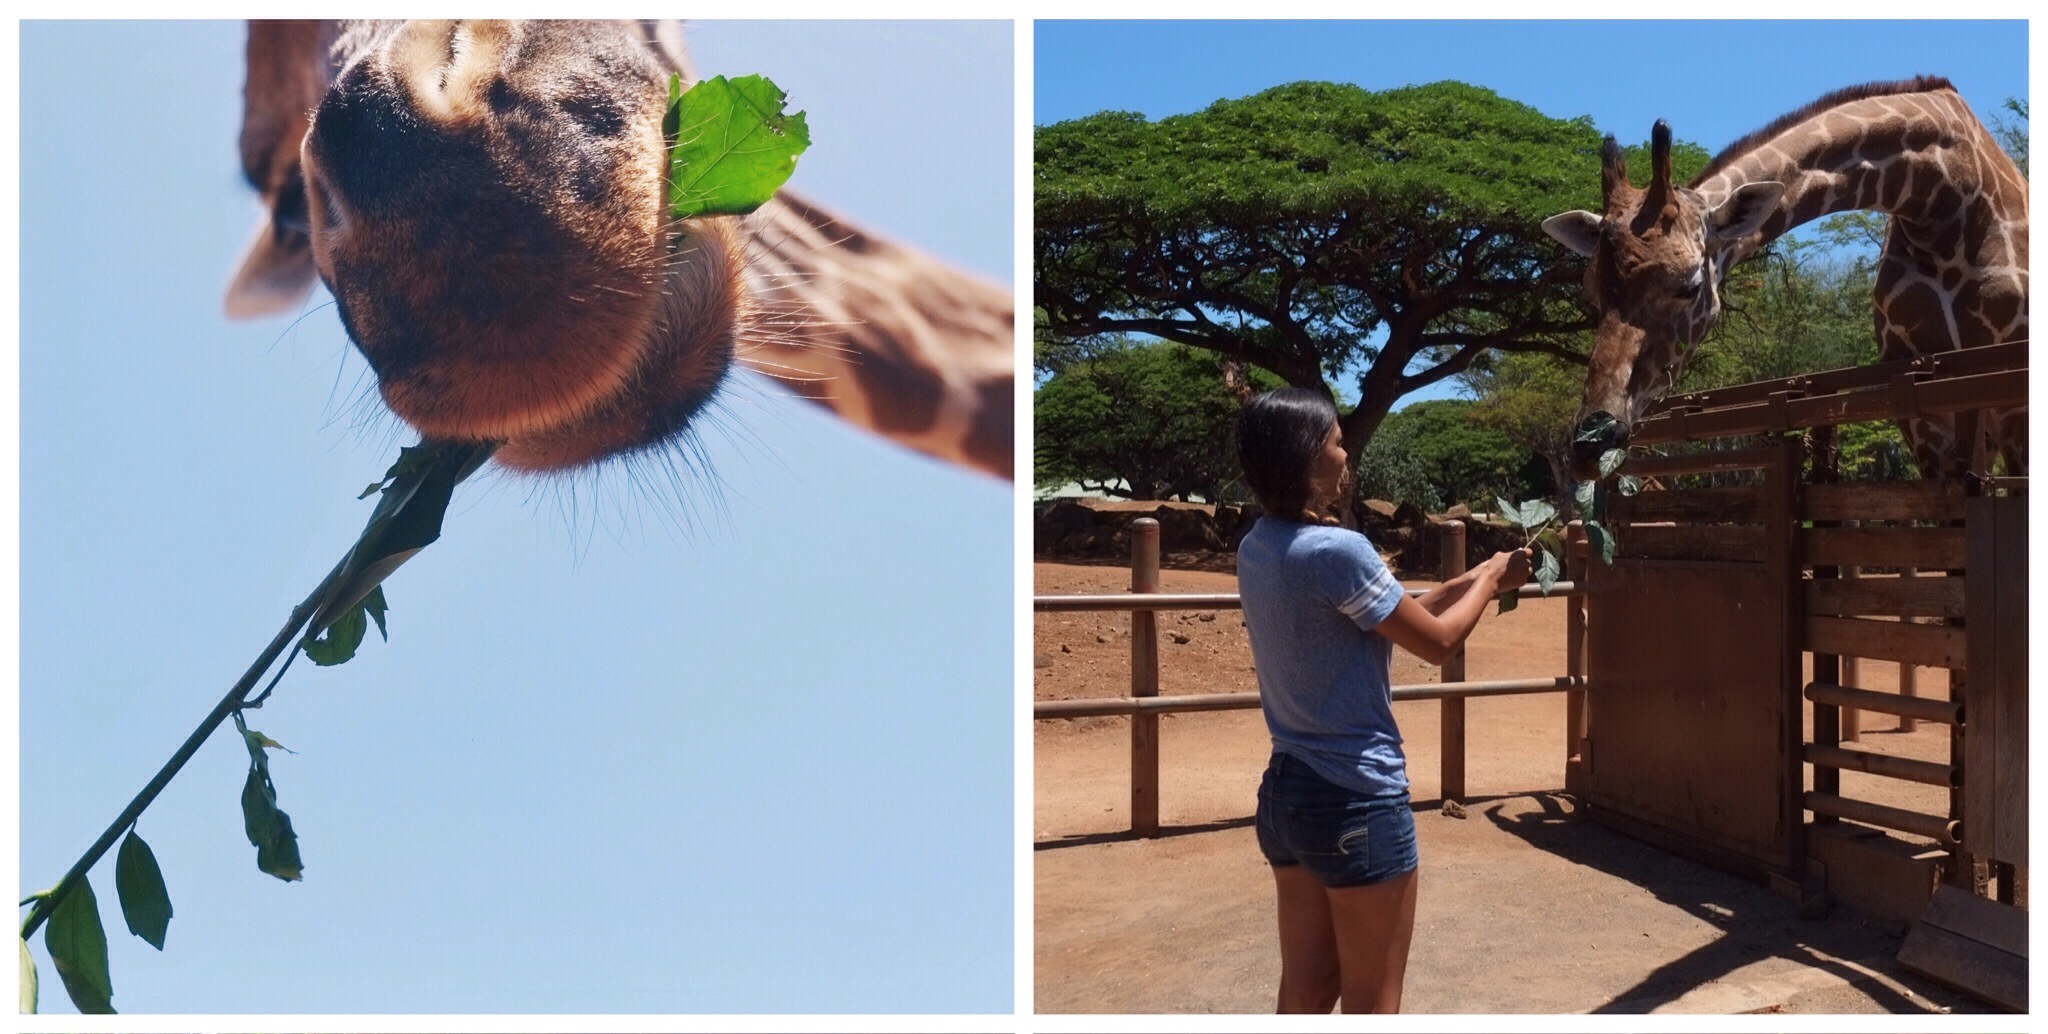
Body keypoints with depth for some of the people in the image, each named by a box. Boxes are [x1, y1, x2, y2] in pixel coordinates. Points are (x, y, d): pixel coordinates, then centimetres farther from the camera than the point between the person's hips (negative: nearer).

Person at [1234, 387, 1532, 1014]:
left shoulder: (1257, 550, 5)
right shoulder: (1336, 549, -21)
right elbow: (1437, 642, -8)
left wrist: (1469, 581, 16)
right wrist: (1492, 580, 7)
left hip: (1287, 792, 8)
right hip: (1357, 799, -8)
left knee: (1306, 992, 16)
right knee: (1372, 1005, 8)